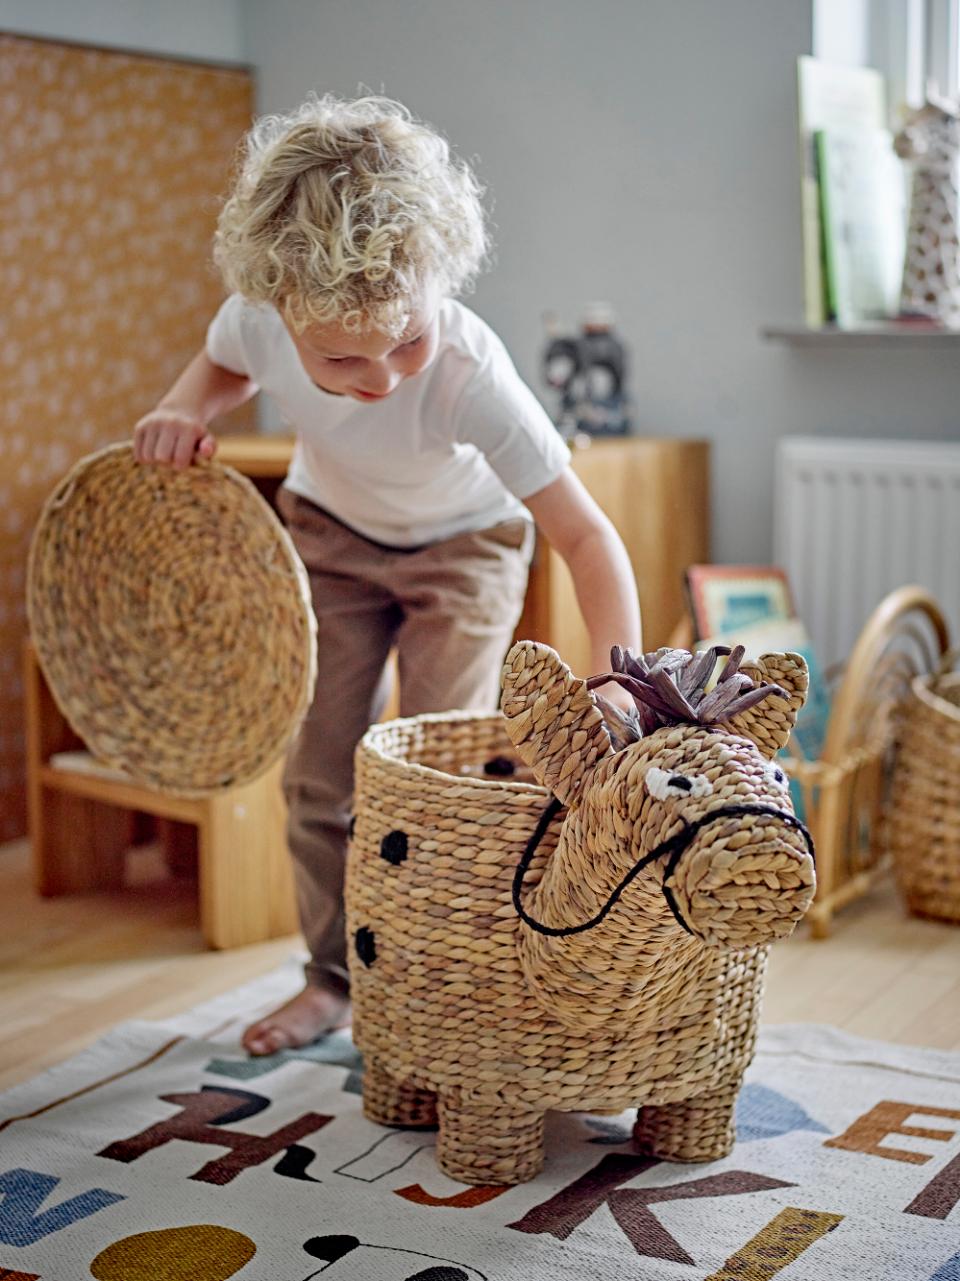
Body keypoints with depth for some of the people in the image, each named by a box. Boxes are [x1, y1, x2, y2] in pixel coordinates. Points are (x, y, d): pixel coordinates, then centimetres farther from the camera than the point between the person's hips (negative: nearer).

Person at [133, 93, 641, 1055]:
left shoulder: (469, 376, -41)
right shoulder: (260, 317, -30)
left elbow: (584, 534, -40)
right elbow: (222, 365, -3)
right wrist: (184, 410, -25)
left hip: (462, 543, -3)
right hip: (330, 531, 4)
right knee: (319, 770, 5)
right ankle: (335, 978, 22)